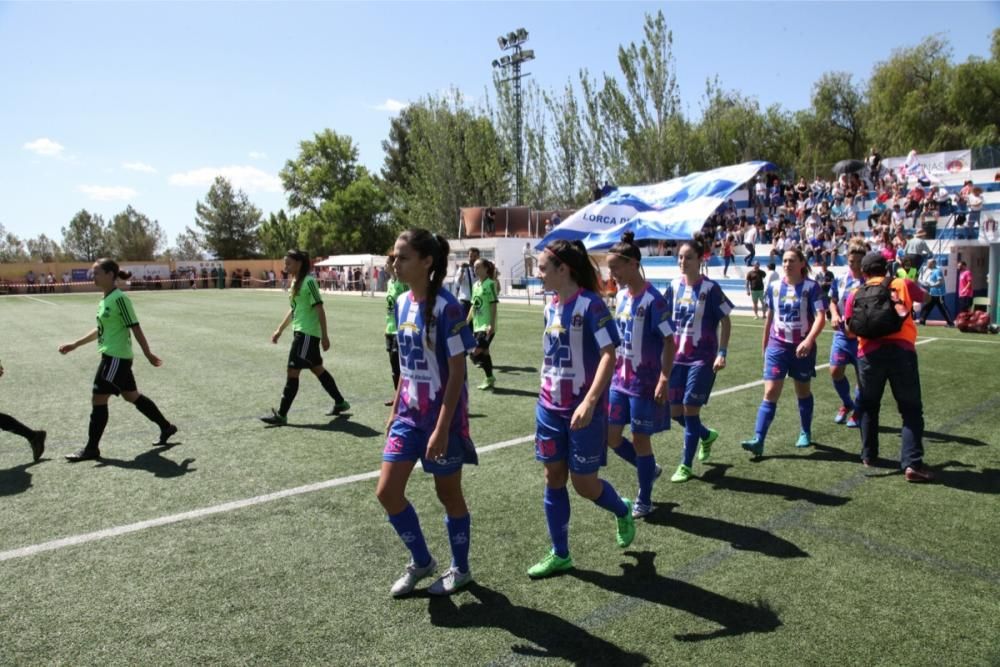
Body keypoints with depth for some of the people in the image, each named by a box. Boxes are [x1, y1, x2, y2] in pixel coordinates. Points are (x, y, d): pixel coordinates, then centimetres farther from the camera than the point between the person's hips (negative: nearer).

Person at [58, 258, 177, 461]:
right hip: (112, 356, 10)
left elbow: (135, 328, -17)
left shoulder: (119, 298, -17)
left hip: (116, 357, -10)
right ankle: (166, 427, 26)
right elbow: (101, 329, 21)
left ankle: (91, 449, 9)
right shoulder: (105, 300, 11)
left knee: (98, 400, -3)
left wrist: (148, 354, -15)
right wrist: (75, 345, 22)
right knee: (131, 396, 16)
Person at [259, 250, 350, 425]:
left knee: (292, 371, -7)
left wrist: (324, 336, -17)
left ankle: (281, 415, 0)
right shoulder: (295, 282, 12)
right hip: (300, 332, 9)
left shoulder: (309, 281, -15)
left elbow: (320, 309, -16)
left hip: (307, 333, -9)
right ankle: (340, 402, 27)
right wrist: (280, 330, 21)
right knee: (317, 368, 16)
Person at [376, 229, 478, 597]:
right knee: (387, 492, 5)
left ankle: (460, 569, 33)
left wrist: (442, 428, -21)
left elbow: (457, 372, -18)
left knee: (448, 494, 9)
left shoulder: (445, 307, -18)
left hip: (441, 417, -7)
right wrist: (395, 410, 15)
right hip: (409, 415, 7)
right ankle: (421, 561, 29)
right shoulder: (402, 303, 4)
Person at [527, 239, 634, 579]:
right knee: (553, 478, 11)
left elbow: (609, 355, -21)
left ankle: (623, 512, 36)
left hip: (583, 410, -7)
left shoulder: (590, 304, -16)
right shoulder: (551, 307, 6)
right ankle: (559, 554, 24)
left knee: (584, 483, 3)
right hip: (550, 407, 7)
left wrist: (589, 402, -30)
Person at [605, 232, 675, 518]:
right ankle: (649, 469, 35)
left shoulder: (652, 299, -17)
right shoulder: (622, 295, 5)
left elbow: (669, 342, -16)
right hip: (620, 379, 7)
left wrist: (664, 379, -20)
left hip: (644, 382, -7)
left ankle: (644, 500, 24)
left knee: (640, 439, 4)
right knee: (610, 435, 10)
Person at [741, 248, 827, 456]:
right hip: (777, 345, 2)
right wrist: (764, 342, 19)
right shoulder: (774, 287, 4)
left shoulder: (811, 287, -7)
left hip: (802, 347, -2)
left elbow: (820, 317, -15)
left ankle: (806, 433, 34)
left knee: (803, 391, 15)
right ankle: (758, 440, -10)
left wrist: (809, 340, -29)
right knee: (770, 393, -6)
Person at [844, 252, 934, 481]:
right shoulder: (903, 285, 8)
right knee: (911, 410, 6)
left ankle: (869, 456, 27)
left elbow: (850, 329, 12)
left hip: (869, 354, 2)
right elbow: (924, 298, 30)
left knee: (869, 407, 19)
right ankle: (912, 463, -3)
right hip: (901, 351, -1)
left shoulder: (855, 295, 10)